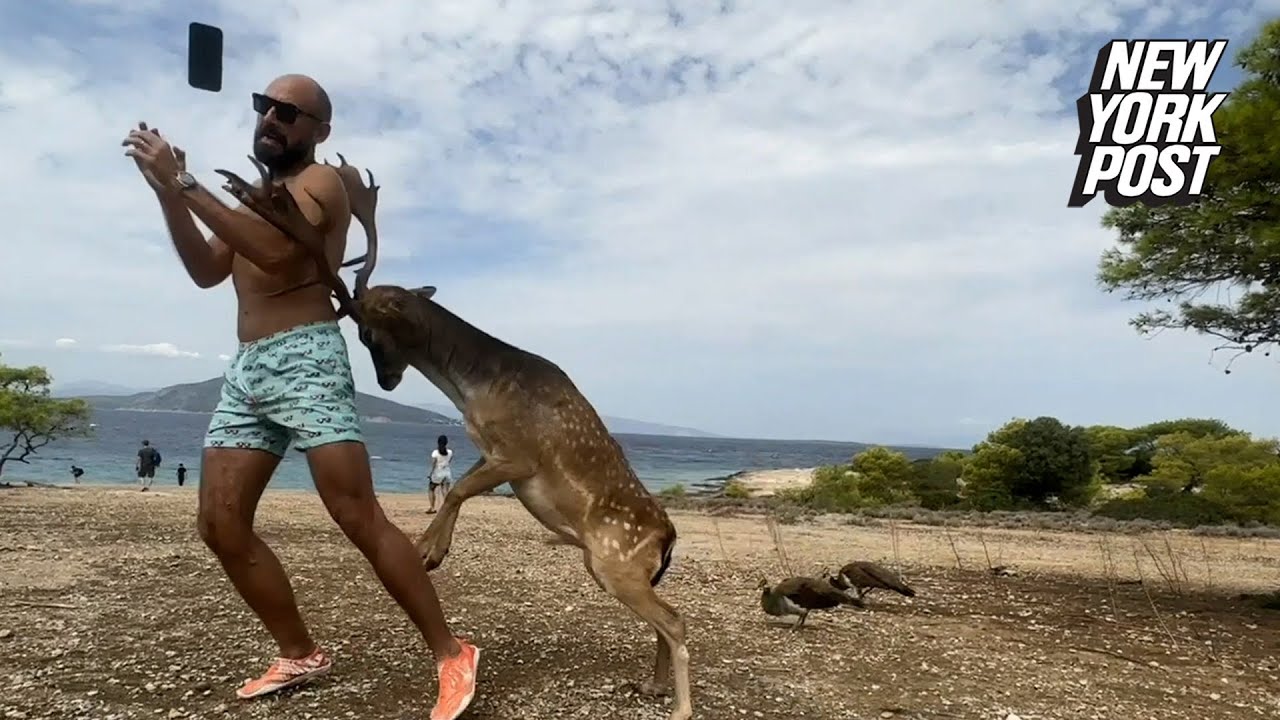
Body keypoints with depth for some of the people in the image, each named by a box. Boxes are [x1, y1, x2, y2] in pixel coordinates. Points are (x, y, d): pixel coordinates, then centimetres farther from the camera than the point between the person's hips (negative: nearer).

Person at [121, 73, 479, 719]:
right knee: (220, 526, 3)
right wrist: (167, 194, 6)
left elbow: (274, 249, -19)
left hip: (305, 361, -8)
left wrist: (184, 182, -17)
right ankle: (300, 655, 15)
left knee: (361, 521, -13)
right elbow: (206, 270, 17)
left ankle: (450, 655, -6)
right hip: (245, 372, 9)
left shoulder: (321, 181, 0)